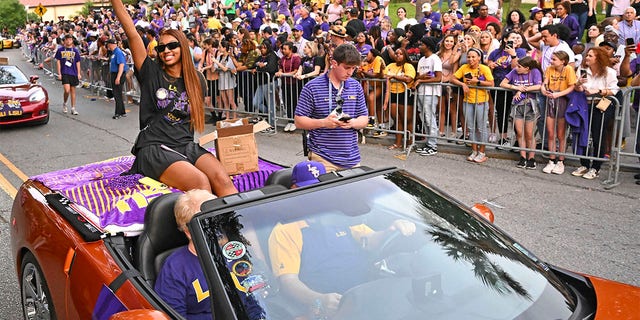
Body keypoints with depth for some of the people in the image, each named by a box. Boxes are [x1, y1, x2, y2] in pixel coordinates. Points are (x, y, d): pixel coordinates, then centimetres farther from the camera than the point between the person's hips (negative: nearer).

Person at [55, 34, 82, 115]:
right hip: (64, 73, -2)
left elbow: (78, 62, 9)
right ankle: (64, 104, 14)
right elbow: (58, 61, 4)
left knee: (73, 90, 7)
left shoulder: (75, 50, 5)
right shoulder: (60, 50, 2)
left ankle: (73, 108, 15)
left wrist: (79, 73, 3)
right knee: (67, 90, -13)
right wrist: (59, 73, -1)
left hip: (74, 73, 2)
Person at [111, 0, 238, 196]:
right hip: (155, 148, -3)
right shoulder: (151, 73, 5)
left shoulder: (196, 80, 14)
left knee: (222, 179, -27)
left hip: (187, 145, 3)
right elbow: (132, 33, -2)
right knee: (200, 182, -32)